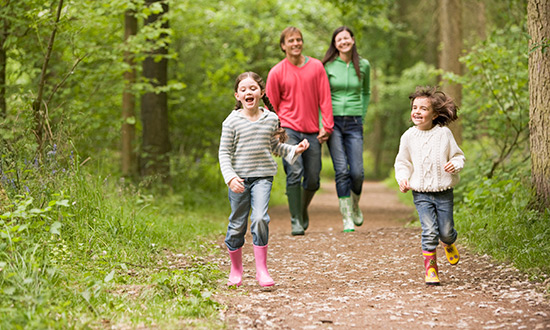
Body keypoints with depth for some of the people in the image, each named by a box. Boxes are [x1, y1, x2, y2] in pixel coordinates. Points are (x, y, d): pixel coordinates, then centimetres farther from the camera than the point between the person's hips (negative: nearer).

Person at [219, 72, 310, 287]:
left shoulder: (271, 119, 6)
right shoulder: (232, 121, -3)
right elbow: (224, 152, -4)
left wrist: (294, 150, 6)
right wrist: (230, 177, -16)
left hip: (263, 176, 1)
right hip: (239, 178, -1)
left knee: (260, 219, -18)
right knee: (237, 225, 6)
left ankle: (261, 269, -9)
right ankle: (236, 270, 25)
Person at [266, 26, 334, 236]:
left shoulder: (316, 67, 4)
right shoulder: (276, 72, 0)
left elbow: (324, 98, 4)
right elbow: (271, 106, 6)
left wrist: (327, 126, -3)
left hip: (312, 132, 2)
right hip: (289, 129, -2)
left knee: (313, 180, 5)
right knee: (294, 173, -17)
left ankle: (303, 209, 34)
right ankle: (296, 221, -9)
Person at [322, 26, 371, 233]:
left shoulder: (363, 66, 6)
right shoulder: (328, 66, -1)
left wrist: (362, 117, 12)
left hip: (354, 123, 2)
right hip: (333, 122, -2)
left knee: (357, 171, -5)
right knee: (341, 170, -9)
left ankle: (355, 206, 26)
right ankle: (347, 218, -1)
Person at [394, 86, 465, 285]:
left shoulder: (444, 133, -4)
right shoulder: (409, 137, 1)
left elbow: (458, 155, 5)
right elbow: (402, 162, 11)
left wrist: (455, 165, -17)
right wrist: (403, 179, -5)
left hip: (444, 192, 0)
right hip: (421, 193, 0)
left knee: (445, 231, 5)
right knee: (429, 231, -11)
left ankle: (448, 243, 42)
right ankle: (430, 268, 1)